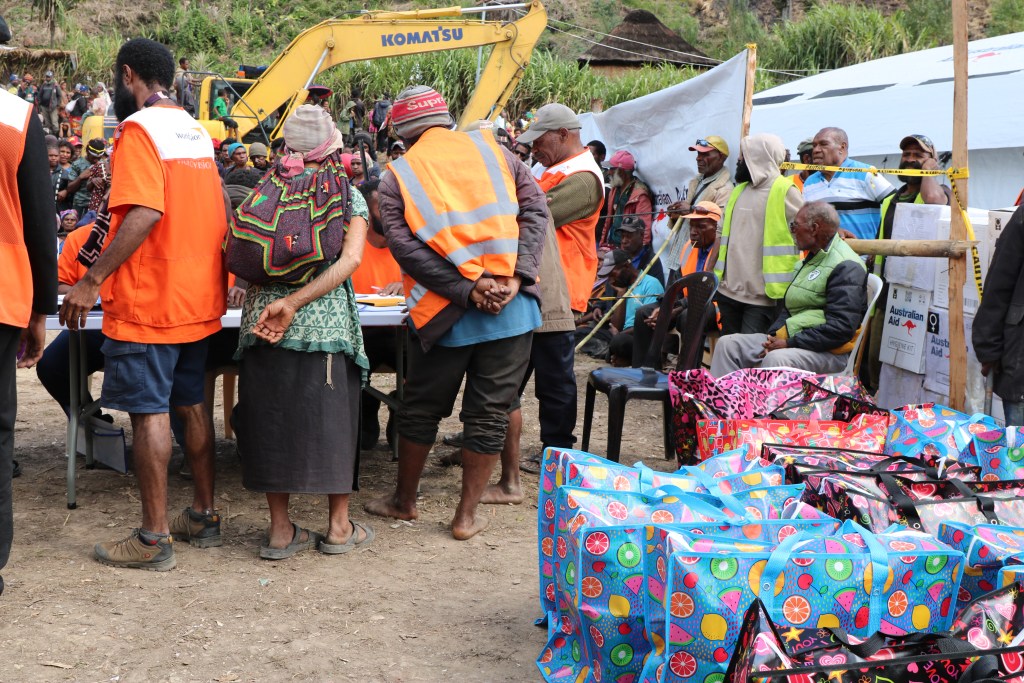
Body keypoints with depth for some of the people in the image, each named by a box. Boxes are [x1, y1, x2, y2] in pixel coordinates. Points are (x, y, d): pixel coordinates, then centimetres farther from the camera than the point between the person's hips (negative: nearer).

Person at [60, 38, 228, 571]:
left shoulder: (138, 129, -12)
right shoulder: (196, 131, 14)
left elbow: (145, 213, -24)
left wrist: (91, 280, -22)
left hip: (148, 300, -8)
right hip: (198, 298, 8)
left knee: (148, 412, -3)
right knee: (190, 404, 15)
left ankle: (154, 539, 1)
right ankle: (203, 516, 23)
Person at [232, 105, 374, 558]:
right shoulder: (348, 196, 2)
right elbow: (351, 257, -13)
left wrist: (272, 297, 3)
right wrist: (294, 303, -17)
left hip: (261, 320, 2)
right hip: (327, 323, -2)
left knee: (271, 418, 8)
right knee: (332, 419, 8)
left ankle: (280, 529, 12)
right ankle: (339, 526, 14)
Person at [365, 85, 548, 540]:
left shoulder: (398, 177, 3)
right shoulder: (491, 149, 9)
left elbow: (404, 247, -10)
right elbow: (533, 209, -1)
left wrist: (467, 289, -14)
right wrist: (515, 278, -10)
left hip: (444, 315, -1)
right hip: (512, 311, 1)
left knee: (421, 409, 17)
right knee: (488, 414, 9)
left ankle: (404, 500, 33)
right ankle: (467, 516, 16)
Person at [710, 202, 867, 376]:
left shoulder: (846, 267, -12)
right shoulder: (811, 259, 20)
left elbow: (841, 328, -21)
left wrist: (790, 343, -19)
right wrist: (774, 336, 3)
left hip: (827, 351, -10)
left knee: (777, 359, -37)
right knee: (728, 344, 1)